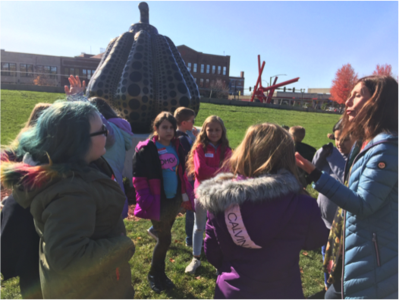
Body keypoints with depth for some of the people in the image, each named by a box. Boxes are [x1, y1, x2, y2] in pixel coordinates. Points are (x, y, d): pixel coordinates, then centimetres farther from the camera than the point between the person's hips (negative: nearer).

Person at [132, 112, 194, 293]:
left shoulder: (176, 147, 5)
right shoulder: (146, 149, -13)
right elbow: (139, 177, -14)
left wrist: (185, 193, 11)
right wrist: (146, 200, -19)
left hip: (175, 199, 5)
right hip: (158, 202, -5)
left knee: (163, 238, 17)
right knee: (165, 239, 1)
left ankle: (160, 272, 36)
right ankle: (153, 274, 26)